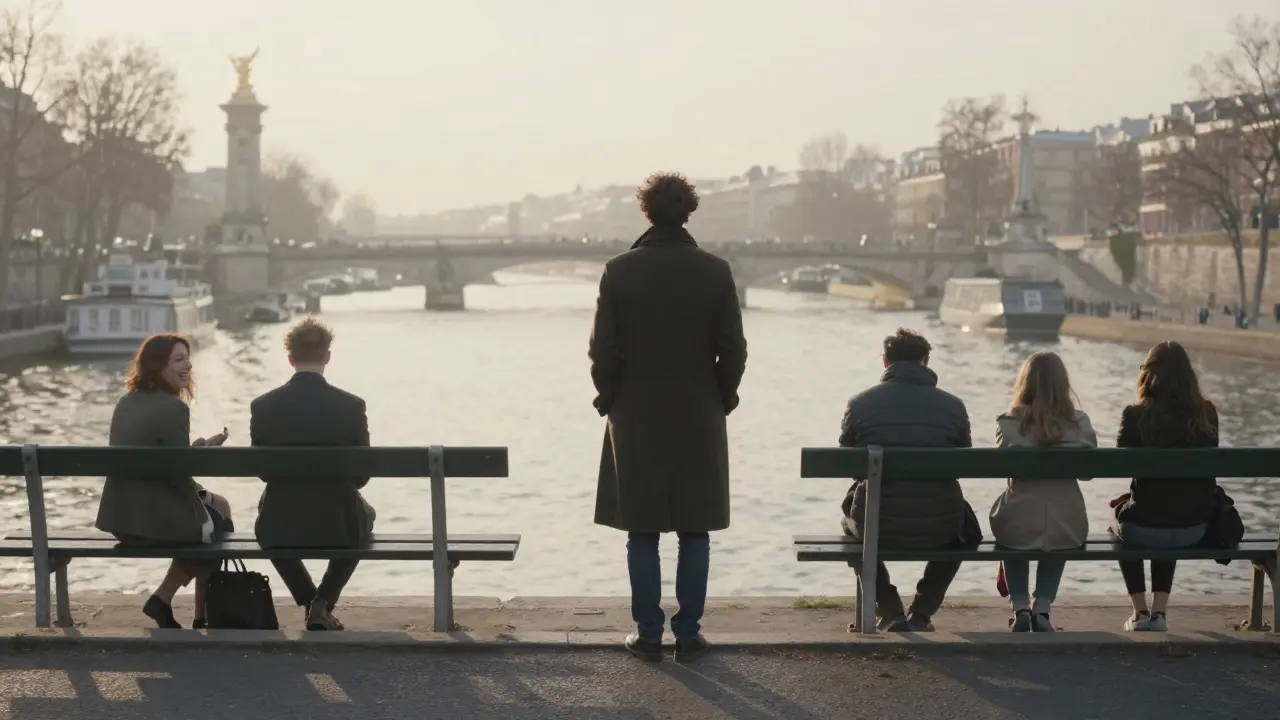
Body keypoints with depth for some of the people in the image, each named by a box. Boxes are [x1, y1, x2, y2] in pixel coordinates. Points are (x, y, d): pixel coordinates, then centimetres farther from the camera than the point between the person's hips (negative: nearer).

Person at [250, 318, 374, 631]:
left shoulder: (262, 406, -9)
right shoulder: (351, 406, -12)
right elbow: (361, 476, -2)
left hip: (280, 527, 1)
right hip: (338, 525, -1)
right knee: (364, 515, 36)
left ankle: (312, 602, 33)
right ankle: (322, 604, 21)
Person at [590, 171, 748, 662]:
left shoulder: (619, 271, -6)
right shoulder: (716, 272, -4)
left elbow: (603, 351, -5)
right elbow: (733, 351, -2)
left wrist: (611, 400, 9)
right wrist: (720, 400, 12)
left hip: (635, 420, 0)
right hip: (700, 419, 1)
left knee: (642, 533, 6)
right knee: (694, 531, 8)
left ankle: (648, 634, 9)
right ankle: (688, 633, 10)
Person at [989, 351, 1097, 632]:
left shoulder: (1009, 423, -7)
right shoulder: (1079, 423, -1)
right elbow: (1086, 471, 10)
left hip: (1017, 526, -1)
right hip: (1068, 526, 1)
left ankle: (1020, 608, 25)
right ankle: (1042, 609, 27)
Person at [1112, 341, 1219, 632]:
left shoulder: (1135, 415, -13)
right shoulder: (1207, 414, -3)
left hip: (1144, 526, -3)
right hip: (1194, 527, 3)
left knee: (1119, 515, 33)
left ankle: (1140, 612, 31)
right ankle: (1159, 611, 28)